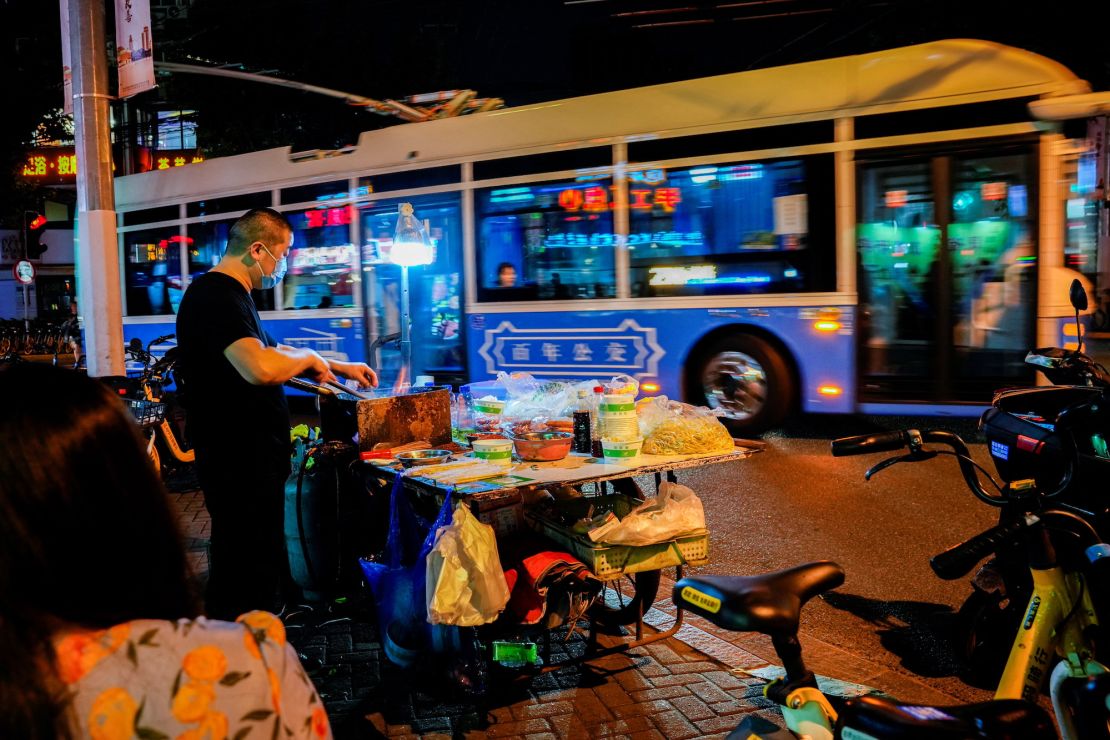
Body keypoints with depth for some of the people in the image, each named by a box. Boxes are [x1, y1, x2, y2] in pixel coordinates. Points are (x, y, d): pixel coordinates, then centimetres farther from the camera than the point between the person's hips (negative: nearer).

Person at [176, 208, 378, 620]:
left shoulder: (226, 294, 16)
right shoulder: (217, 297, -19)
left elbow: (270, 351, 28)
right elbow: (261, 367, -35)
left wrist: (339, 366, 25)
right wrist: (310, 358, -15)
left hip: (250, 462, 11)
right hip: (240, 467, -11)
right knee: (247, 587, -2)